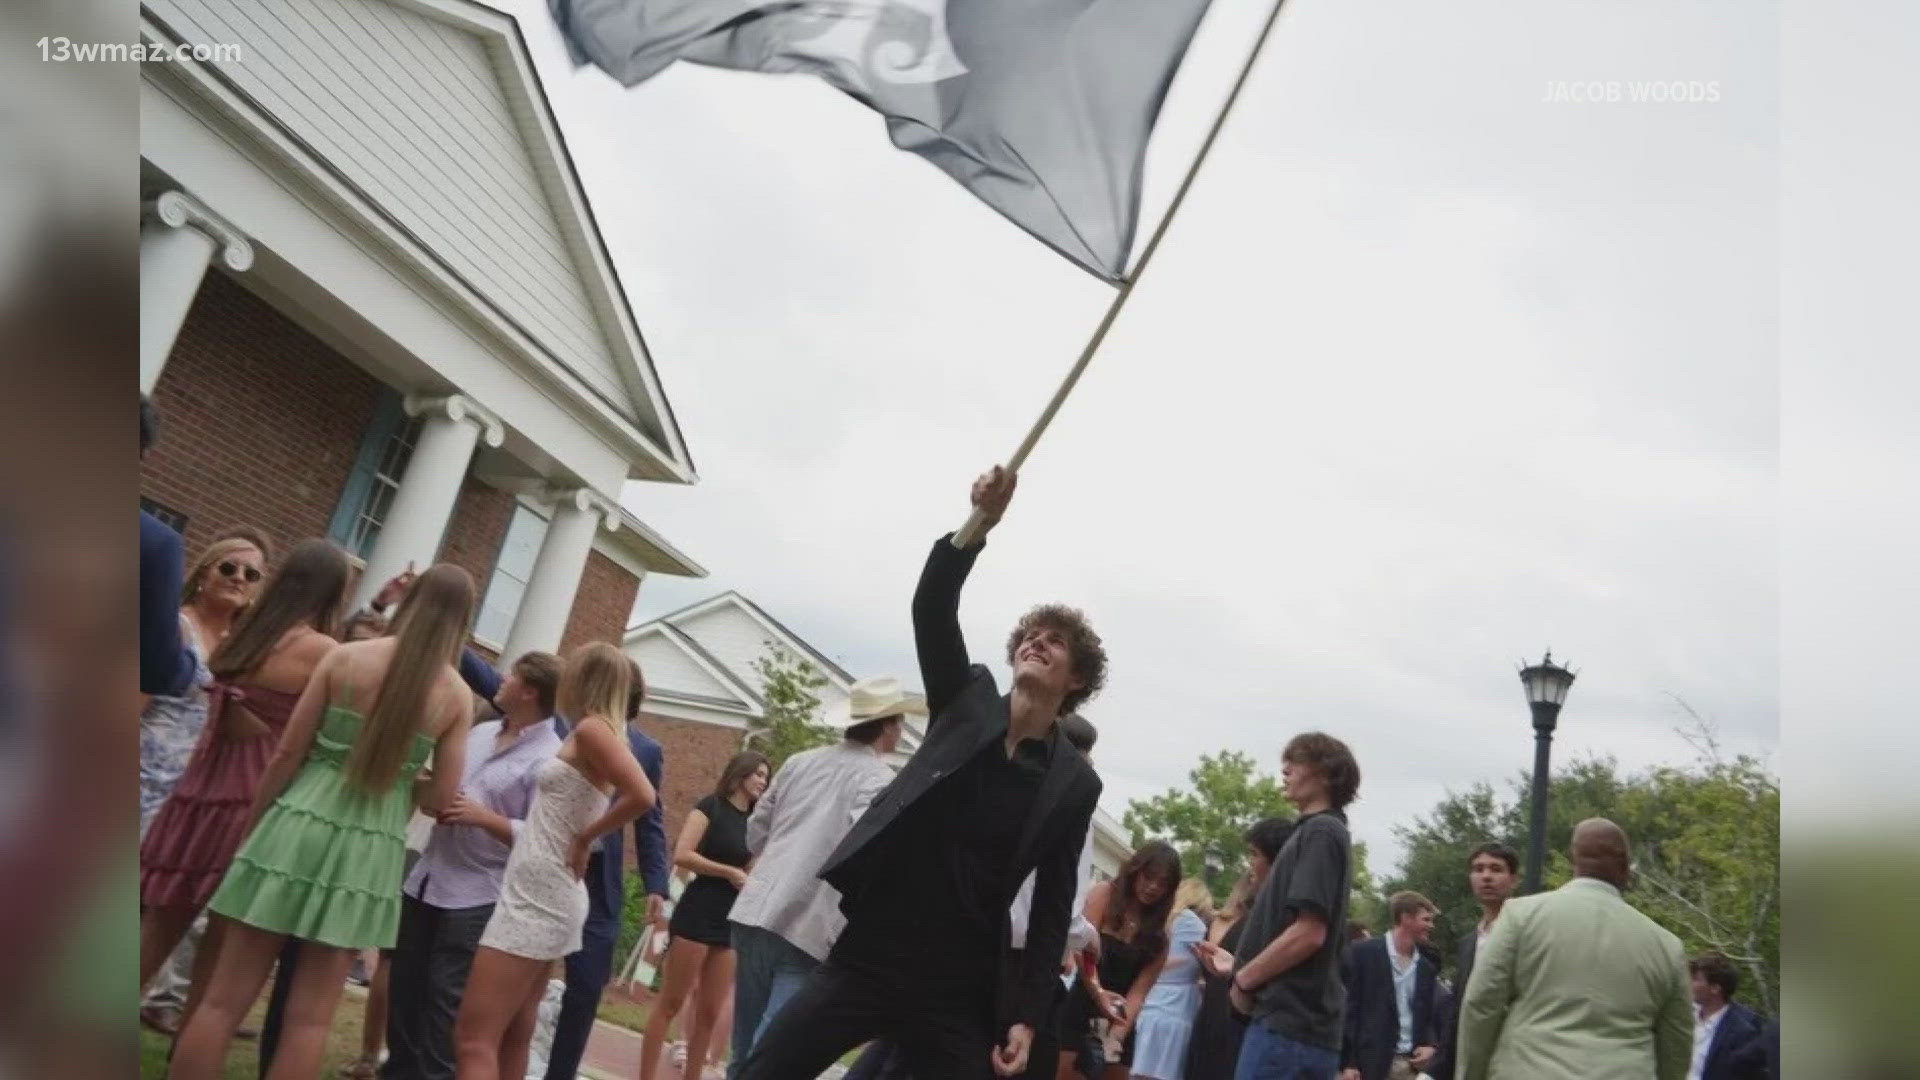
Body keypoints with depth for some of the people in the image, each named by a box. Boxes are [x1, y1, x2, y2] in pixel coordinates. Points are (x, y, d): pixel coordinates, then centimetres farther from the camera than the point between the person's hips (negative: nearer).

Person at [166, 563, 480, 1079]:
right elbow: (441, 796, -2)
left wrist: (250, 827, 12)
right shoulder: (458, 696, -1)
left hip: (299, 826, 0)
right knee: (310, 1017, 10)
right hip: (369, 852, 0)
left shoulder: (344, 656, -1)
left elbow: (287, 753, 0)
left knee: (223, 999, 8)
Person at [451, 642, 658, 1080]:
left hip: (538, 897, -10)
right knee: (512, 1036, 15)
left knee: (473, 1038, -10)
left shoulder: (591, 729, -12)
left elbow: (642, 795, -26)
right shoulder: (593, 735, 14)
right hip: (541, 894, 10)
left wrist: (585, 839, -15)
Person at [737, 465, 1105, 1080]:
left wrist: (1027, 1014, -5)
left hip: (960, 991, 0)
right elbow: (930, 608, -10)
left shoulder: (1074, 783, 2)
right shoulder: (965, 702, 4)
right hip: (867, 958, 1)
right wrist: (980, 524, -24)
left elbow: (1053, 906, 2)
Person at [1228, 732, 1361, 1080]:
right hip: (1302, 1022, 9)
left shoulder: (1320, 832, -10)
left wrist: (1244, 979, -9)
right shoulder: (1317, 832, 20)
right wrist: (1243, 968, 10)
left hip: (1288, 1020, -9)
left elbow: (1309, 932, -19)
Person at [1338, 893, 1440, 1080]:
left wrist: (1431, 1045, 0)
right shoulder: (1363, 954, -3)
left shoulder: (1427, 968, 16)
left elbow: (1431, 1015, 22)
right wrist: (1347, 1062, -13)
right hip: (1370, 1064, -6)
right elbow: (1346, 1008, -6)